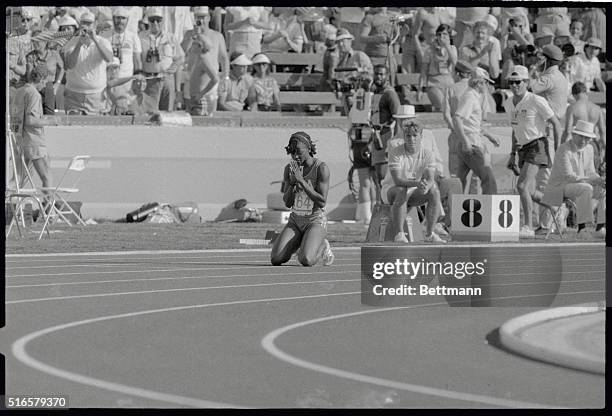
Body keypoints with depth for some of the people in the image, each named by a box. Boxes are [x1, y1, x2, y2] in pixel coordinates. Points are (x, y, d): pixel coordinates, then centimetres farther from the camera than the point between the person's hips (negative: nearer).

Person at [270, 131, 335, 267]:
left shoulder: (321, 168, -14)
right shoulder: (289, 168, 1)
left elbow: (322, 202, -21)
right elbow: (287, 202, 0)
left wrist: (301, 181, -26)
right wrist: (292, 182, -19)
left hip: (316, 221, -5)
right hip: (295, 221, 5)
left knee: (306, 261, -30)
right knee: (275, 259, -14)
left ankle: (322, 248, 5)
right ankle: (298, 244, 17)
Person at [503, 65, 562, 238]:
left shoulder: (536, 101, -13)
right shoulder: (509, 104, 9)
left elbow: (556, 124, -8)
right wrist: (513, 154, 19)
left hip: (537, 146, -8)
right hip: (523, 149, 8)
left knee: (522, 186, -21)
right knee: (530, 193, 9)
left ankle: (528, 227, -15)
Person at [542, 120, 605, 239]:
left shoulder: (588, 150, 5)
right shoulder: (564, 150, -20)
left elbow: (590, 173, 9)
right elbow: (569, 176, -26)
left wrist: (600, 180, -15)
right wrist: (593, 181, -30)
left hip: (578, 187, 8)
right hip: (560, 188, -8)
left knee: (605, 190, -12)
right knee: (586, 189, -34)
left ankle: (600, 228, -15)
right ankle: (582, 229, -35)